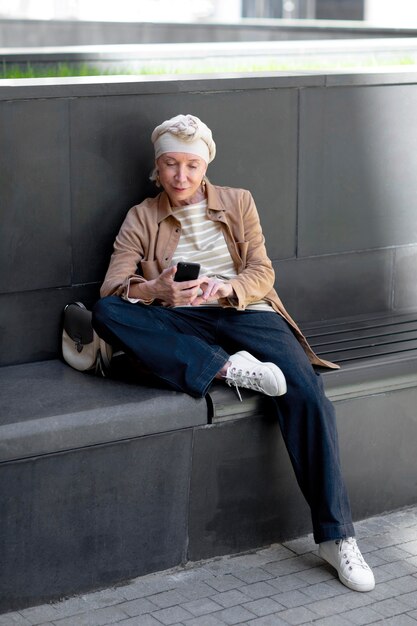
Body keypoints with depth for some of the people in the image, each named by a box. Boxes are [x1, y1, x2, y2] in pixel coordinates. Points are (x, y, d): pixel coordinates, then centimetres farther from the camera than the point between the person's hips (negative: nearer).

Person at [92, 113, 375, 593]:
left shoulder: (238, 202, 17)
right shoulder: (142, 218, 14)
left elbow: (262, 272, 6)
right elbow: (112, 287, 0)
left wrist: (227, 289, -18)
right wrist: (158, 289, -24)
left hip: (244, 313, 0)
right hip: (179, 324, 0)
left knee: (306, 392, -29)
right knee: (105, 313, -29)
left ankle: (336, 535, -23)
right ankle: (227, 367, -33)